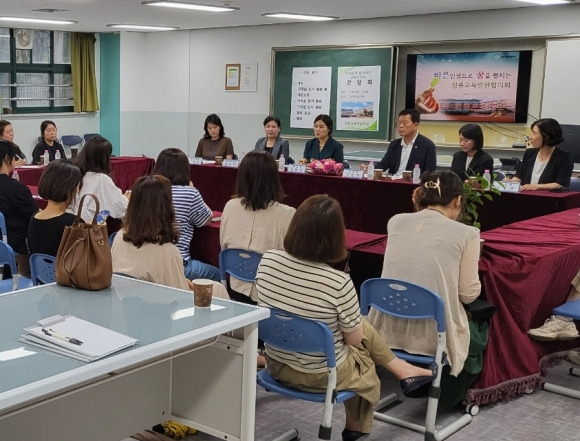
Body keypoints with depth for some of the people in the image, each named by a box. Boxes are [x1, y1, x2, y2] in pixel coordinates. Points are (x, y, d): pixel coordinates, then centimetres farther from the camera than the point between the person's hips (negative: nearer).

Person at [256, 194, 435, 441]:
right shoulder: (339, 283, -30)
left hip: (277, 365, 5)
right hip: (321, 375, -5)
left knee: (363, 326, 24)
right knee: (366, 364, 32)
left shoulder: (268, 261, -15)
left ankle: (400, 369, 39)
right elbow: (354, 339, -14)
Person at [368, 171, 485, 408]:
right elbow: (468, 295, -3)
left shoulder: (396, 221, 5)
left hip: (389, 328, 5)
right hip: (433, 335, -4)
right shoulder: (465, 233, -8)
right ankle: (450, 395, 41)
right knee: (479, 333, 34)